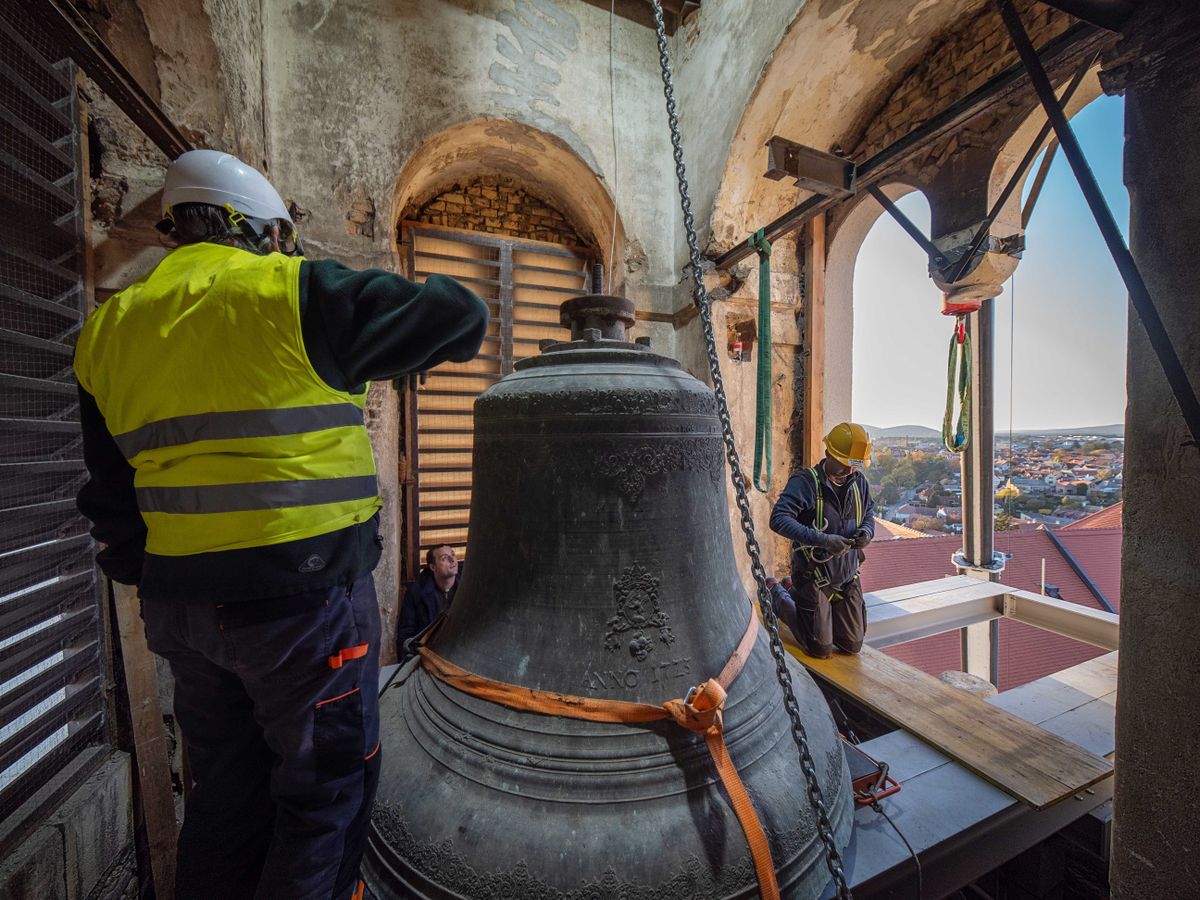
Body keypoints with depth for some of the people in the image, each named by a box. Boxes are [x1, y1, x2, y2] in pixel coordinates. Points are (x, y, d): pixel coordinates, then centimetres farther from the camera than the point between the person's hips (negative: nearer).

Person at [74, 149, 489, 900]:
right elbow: (460, 315, -4)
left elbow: (112, 493, 14)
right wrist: (385, 344, 17)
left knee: (226, 794, 25)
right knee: (326, 794, 13)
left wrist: (151, 583, 23)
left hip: (185, 605, 7)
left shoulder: (109, 330, 11)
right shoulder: (296, 294, -9)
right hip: (303, 598, -6)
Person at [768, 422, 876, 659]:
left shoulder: (859, 481, 0)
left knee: (852, 646, 17)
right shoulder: (805, 482, -20)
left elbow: (869, 512, 17)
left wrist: (867, 530, -7)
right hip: (813, 576, -6)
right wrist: (822, 540, -38)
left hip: (848, 576, 7)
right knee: (821, 650, 5)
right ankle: (776, 595, 23)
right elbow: (778, 519, -31)